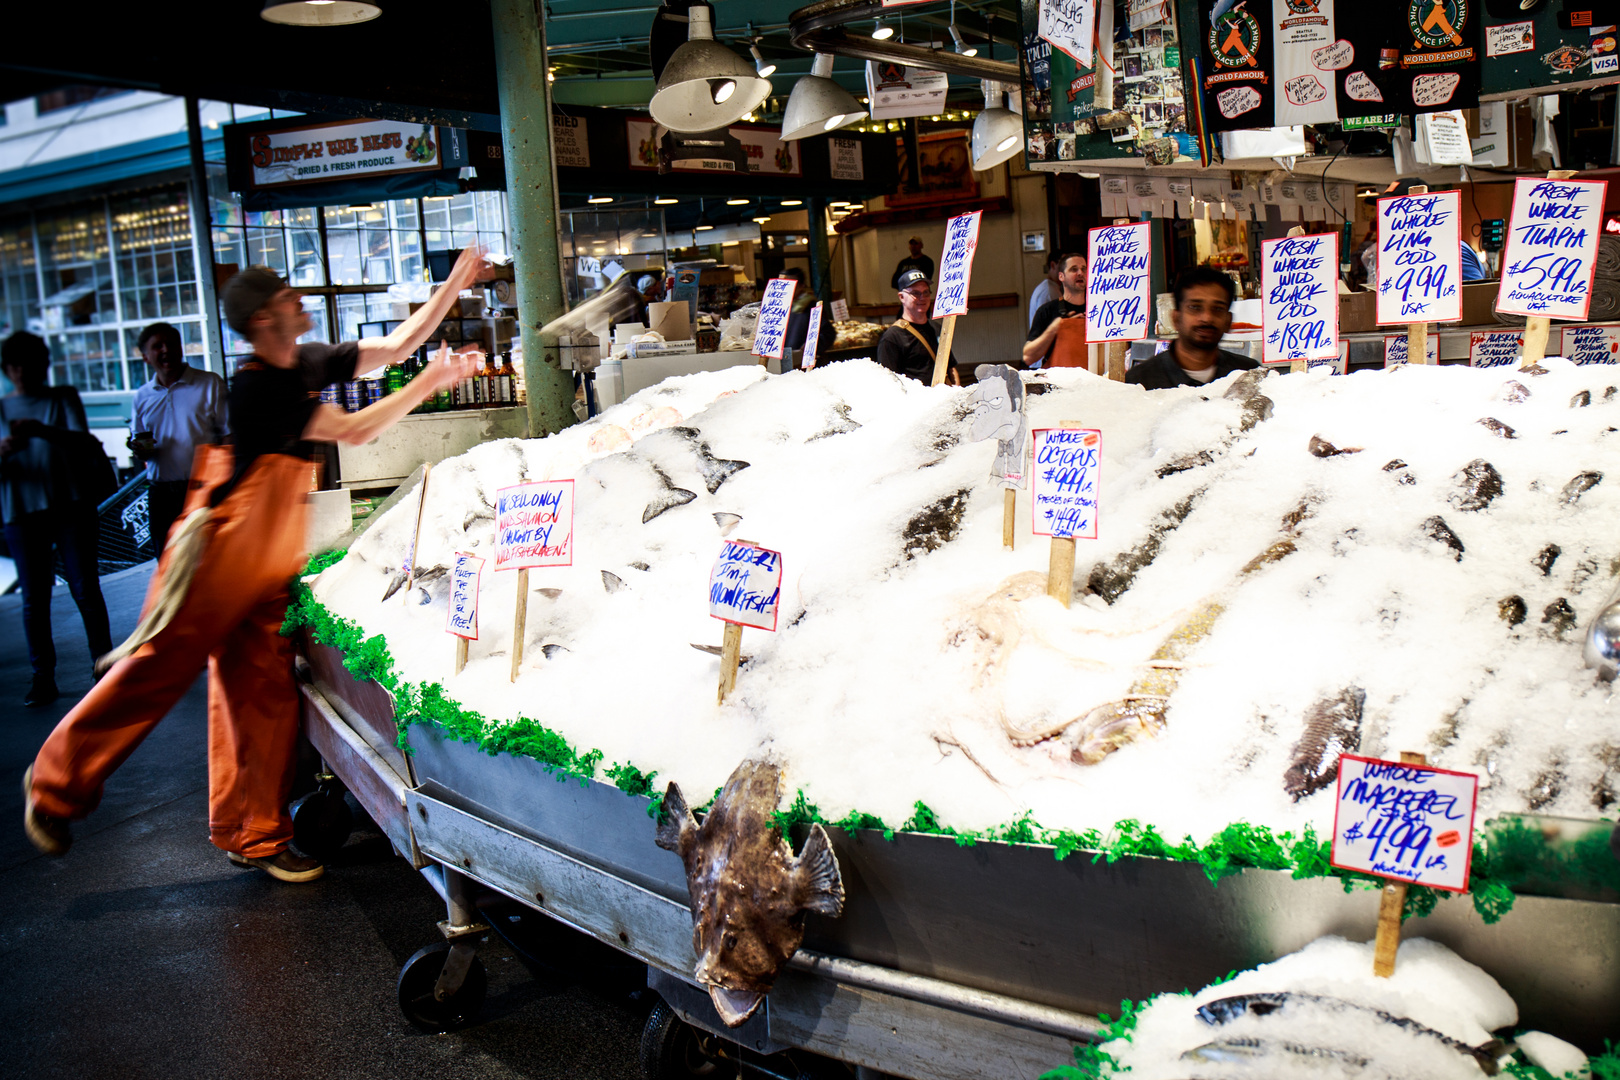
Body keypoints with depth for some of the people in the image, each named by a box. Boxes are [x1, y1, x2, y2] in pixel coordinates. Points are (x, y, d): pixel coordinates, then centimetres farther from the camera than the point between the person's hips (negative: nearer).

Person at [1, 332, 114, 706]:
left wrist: (43, 431, -28)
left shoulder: (64, 398, 10)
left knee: (85, 589, -1)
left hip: (71, 504, -1)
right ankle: (42, 677, 4)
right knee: (33, 598, 0)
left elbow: (81, 442, -9)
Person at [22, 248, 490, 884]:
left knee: (263, 688, 6)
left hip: (268, 557, 8)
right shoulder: (257, 385, -17)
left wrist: (456, 284, 8)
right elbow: (356, 432, -17)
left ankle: (254, 835, 13)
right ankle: (57, 782, 16)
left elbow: (398, 343, 13)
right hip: (221, 545, -8)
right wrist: (432, 382, -12)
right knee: (160, 667, -3)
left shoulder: (311, 365, 8)